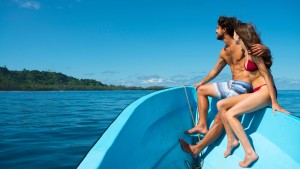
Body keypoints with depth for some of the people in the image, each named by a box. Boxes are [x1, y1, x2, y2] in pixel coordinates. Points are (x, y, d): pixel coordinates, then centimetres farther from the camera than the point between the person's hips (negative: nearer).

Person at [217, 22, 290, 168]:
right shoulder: (246, 52, 15)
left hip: (265, 91, -9)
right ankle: (231, 139, 7)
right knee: (221, 104, 0)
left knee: (230, 114, -21)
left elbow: (267, 75, -15)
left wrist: (274, 102, -18)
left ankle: (250, 153, -17)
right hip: (256, 92, 9)